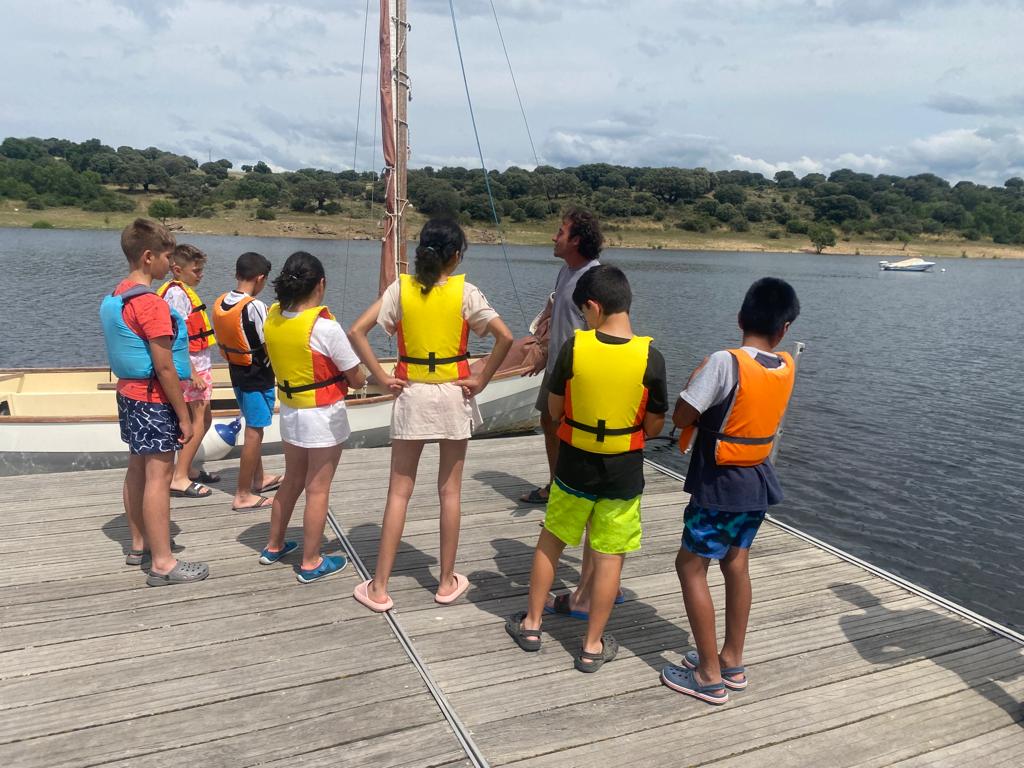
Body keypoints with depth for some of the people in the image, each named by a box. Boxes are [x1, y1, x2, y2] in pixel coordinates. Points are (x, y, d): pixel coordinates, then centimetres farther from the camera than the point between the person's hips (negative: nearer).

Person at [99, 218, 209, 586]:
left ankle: (140, 544, 31)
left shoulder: (115, 297, 9)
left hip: (129, 394, 10)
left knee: (137, 469, 17)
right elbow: (164, 367, -21)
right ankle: (163, 563, 1)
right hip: (154, 401, -10)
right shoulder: (150, 303, -20)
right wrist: (184, 416, -15)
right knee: (159, 476, -5)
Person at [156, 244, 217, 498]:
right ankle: (179, 479, -2)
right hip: (191, 368, -10)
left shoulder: (183, 291, 15)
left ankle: (186, 469, 28)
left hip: (198, 367, 10)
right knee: (198, 422, -6)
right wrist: (192, 372, -22)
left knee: (203, 419, 17)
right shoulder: (177, 293, -15)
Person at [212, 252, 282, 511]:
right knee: (254, 433, 1)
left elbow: (222, 342, 8)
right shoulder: (255, 307, -23)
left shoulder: (219, 303, 1)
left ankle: (258, 478, 38)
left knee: (253, 428, 23)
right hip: (258, 376, -8)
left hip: (236, 372, 8)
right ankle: (243, 495, 8)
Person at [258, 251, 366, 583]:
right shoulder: (325, 326, -22)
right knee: (318, 490, 6)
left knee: (291, 481, 22)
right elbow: (356, 379, -14)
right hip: (324, 416, -6)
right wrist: (361, 378, 6)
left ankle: (274, 547, 36)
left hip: (289, 412, 6)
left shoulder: (272, 318, -4)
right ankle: (311, 564, 17)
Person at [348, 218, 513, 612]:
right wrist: (481, 379, -9)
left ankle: (378, 588, 12)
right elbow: (505, 336, -18)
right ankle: (447, 582, 22)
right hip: (454, 395, 0)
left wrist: (382, 377, -6)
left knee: (399, 492, 8)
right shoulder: (465, 291, -7)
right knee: (450, 490, 12)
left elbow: (356, 332, -11)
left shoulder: (401, 288, -4)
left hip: (411, 395, 1)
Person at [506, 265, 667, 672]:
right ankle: (592, 645, 22)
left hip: (574, 466, 1)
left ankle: (531, 623, 32)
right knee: (609, 558, 11)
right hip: (623, 474, 0)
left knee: (551, 542, 19)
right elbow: (654, 426, -4)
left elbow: (555, 410, -3)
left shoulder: (574, 347, -14)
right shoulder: (650, 357, -13)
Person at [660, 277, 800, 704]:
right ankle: (732, 661, 31)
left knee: (691, 567, 5)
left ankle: (710, 676, 10)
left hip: (719, 486, -7)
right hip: (758, 481, 7)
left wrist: (696, 378, -3)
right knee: (736, 565, 19)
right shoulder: (786, 367, -2)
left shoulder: (725, 362, -22)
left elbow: (681, 417, -19)